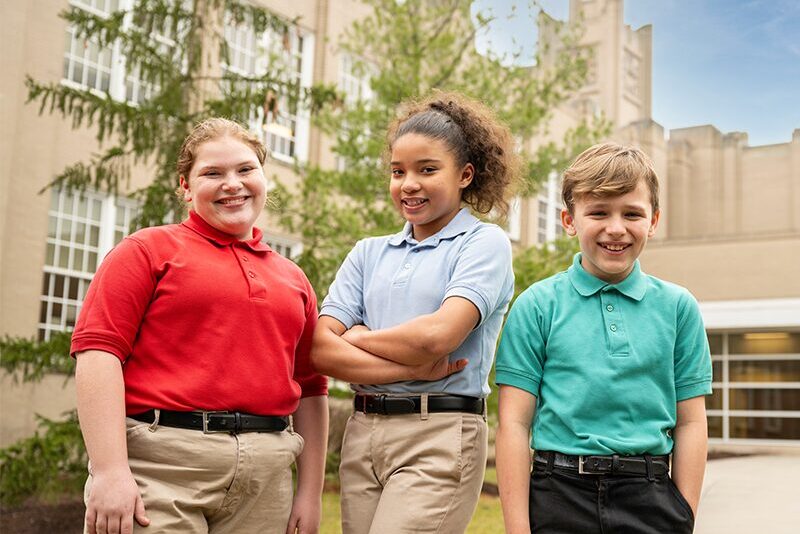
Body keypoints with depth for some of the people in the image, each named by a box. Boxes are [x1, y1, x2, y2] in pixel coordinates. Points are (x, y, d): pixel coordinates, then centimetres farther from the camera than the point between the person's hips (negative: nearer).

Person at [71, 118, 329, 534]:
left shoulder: (292, 279, 17)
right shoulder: (149, 250, 4)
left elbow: (311, 389, 18)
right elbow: (98, 350, -7)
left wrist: (310, 491, 13)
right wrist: (109, 470, -15)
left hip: (265, 478, 4)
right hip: (158, 466, -4)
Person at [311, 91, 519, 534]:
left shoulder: (485, 243, 0)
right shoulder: (368, 253, 14)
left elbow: (436, 336, -16)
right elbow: (321, 349, 2)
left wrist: (357, 337, 0)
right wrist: (413, 368, -11)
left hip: (439, 436, -5)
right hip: (362, 432, 5)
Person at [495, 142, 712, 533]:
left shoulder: (677, 306, 4)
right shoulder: (536, 306, -2)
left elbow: (691, 422, 7)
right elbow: (514, 422, -3)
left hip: (651, 500, 2)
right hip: (560, 498, -1)